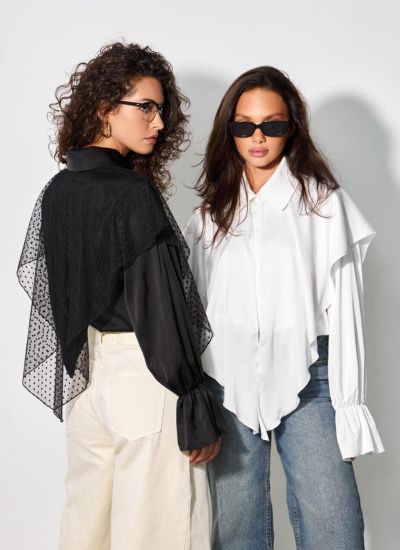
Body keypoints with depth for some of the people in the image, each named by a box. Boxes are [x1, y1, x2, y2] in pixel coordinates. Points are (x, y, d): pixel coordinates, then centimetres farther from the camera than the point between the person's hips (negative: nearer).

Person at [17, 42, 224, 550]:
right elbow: (161, 310, -19)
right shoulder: (134, 194, -17)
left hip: (83, 375, 8)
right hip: (142, 375, -7)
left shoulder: (57, 191, 4)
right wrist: (197, 412, -14)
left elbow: (34, 279, 12)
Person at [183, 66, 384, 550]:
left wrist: (349, 405, -5)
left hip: (306, 378, -2)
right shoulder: (212, 211, 12)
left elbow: (343, 308, -1)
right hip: (227, 381, 3)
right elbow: (195, 306, 13)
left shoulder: (323, 201, 1)